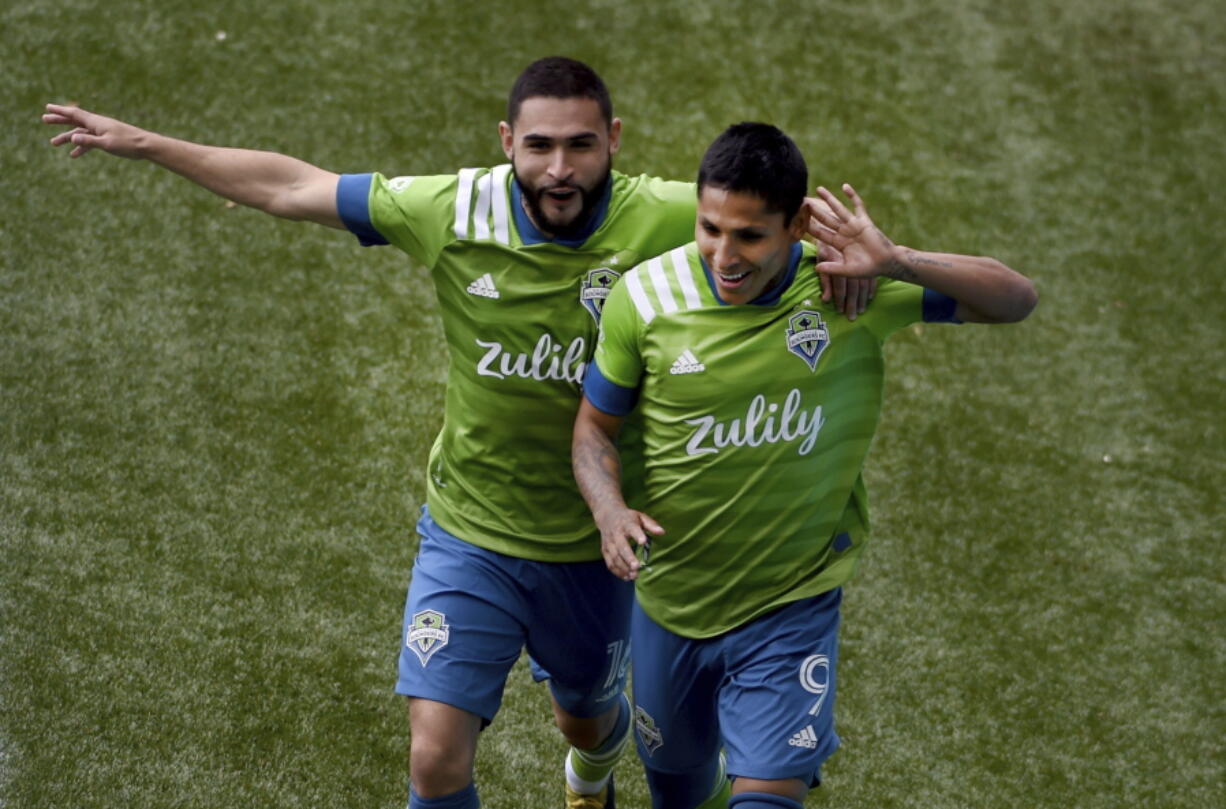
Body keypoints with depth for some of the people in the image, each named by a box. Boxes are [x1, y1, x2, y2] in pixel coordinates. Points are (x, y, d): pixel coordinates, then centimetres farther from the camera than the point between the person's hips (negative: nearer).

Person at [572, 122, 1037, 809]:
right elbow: (595, 426, -2)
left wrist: (897, 264, -31)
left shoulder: (848, 282, -17)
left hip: (793, 606, -2)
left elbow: (1017, 300, -14)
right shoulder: (645, 296, -15)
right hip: (669, 599, 2)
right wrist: (610, 511, -24)